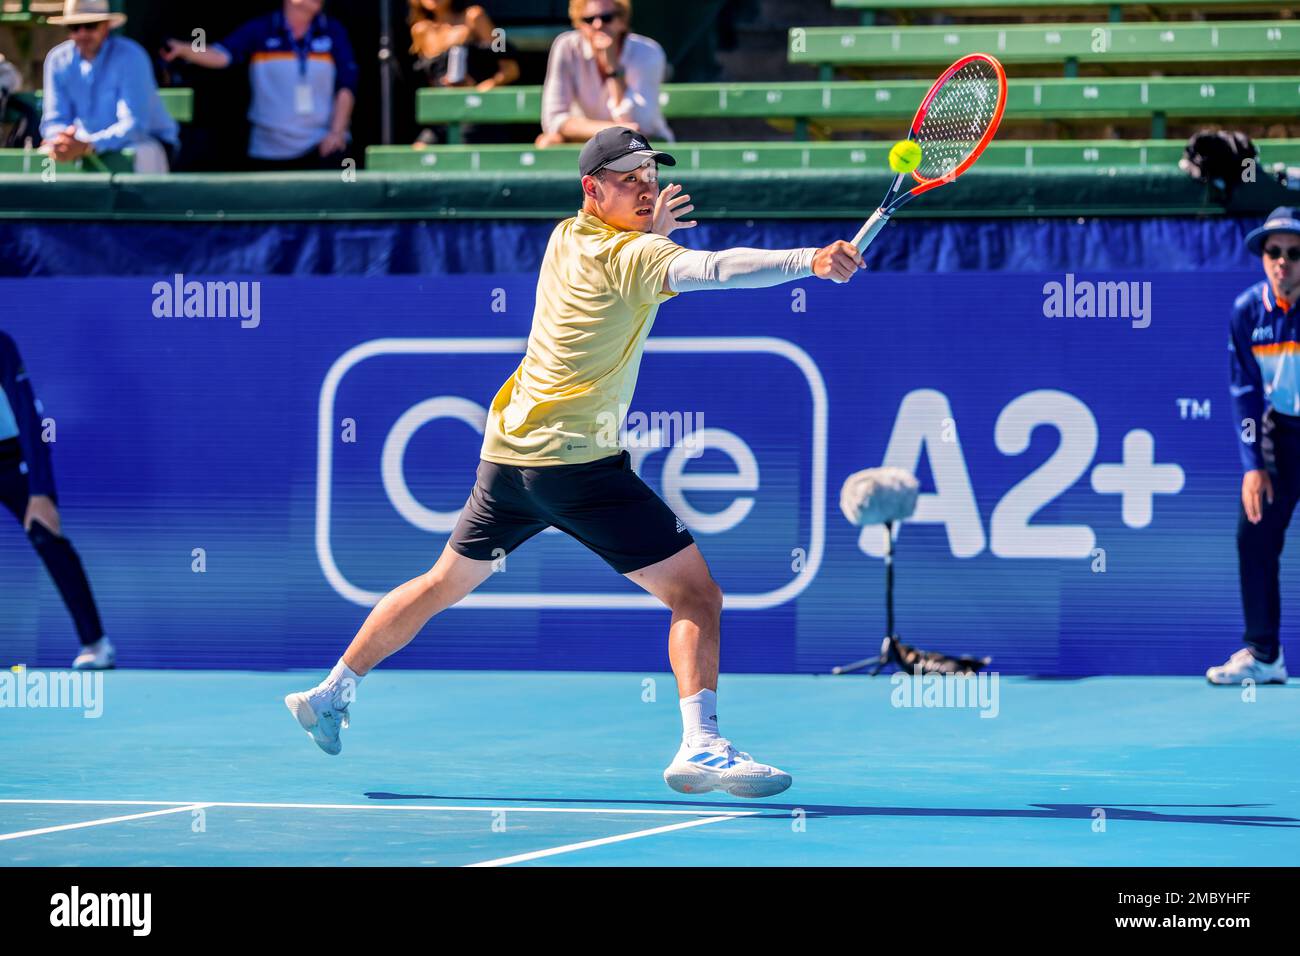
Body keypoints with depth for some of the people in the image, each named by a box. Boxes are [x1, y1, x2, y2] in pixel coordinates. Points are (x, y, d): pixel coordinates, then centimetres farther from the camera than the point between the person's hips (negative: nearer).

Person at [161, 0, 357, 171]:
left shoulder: (332, 31, 4)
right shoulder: (260, 30, -1)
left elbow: (346, 86, 2)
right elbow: (222, 55, -15)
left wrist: (337, 132, -8)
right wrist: (183, 50, -35)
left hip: (321, 146, 0)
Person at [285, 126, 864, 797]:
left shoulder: (564, 238, 11)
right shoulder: (631, 256, -14)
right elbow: (712, 268, -33)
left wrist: (651, 231, 12)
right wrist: (807, 261, -46)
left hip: (507, 453, 8)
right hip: (579, 462, -8)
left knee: (444, 584, 26)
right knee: (696, 594, -10)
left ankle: (331, 694, 34)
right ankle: (700, 747, -25)